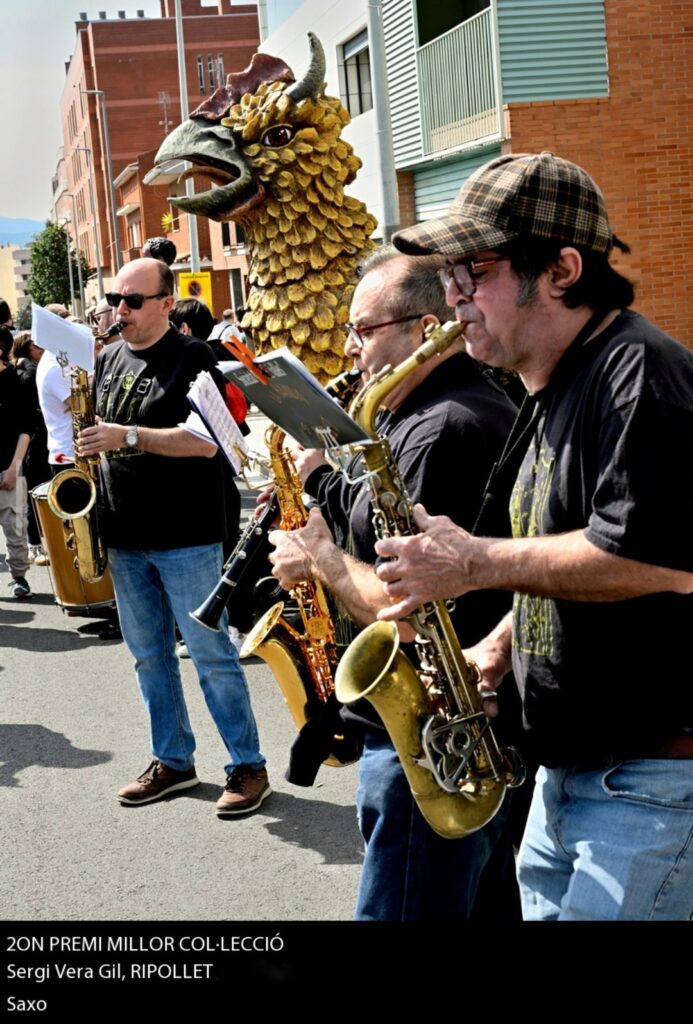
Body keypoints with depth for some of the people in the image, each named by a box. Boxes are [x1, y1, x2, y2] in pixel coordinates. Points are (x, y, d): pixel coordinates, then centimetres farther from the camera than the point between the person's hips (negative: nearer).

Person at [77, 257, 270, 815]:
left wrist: (127, 436, -25)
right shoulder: (109, 360, 12)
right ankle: (173, 762, 26)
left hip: (186, 538, -7)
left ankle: (249, 766, 9)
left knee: (212, 655, -1)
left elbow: (205, 441, -20)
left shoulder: (192, 358, -9)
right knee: (149, 657, 13)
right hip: (125, 537, 7)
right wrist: (82, 429, 1)